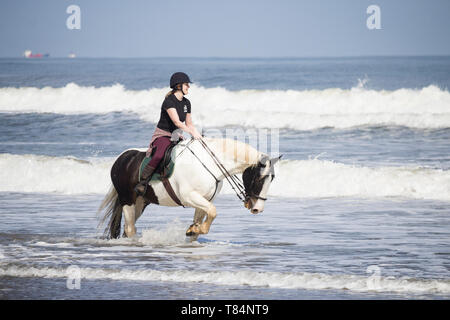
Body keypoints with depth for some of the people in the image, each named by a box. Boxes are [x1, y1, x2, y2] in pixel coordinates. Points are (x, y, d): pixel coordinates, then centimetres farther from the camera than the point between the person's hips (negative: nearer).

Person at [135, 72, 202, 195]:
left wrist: (197, 134, -2)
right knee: (159, 156, -35)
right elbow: (176, 122, -25)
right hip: (162, 135, -8)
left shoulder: (186, 103, 10)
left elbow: (189, 123, 16)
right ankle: (143, 183, -31)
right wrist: (192, 132, -32)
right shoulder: (169, 101, -15)